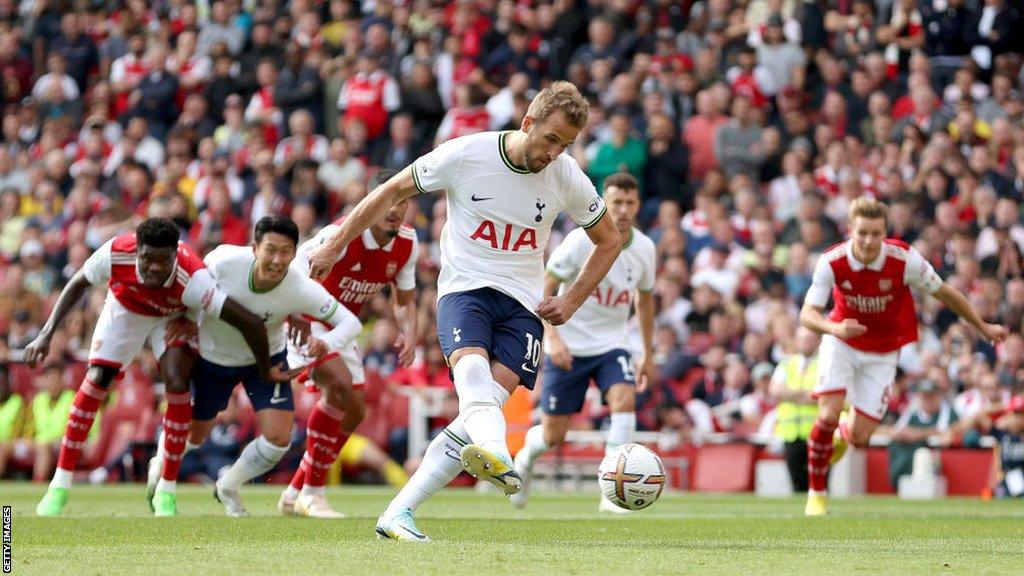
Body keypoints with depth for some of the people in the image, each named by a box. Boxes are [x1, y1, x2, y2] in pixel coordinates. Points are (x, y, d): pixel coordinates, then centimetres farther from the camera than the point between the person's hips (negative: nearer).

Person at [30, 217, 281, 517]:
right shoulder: (116, 253, -37)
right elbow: (78, 284, -14)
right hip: (123, 310, 1)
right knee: (96, 381, -12)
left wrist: (266, 372, -25)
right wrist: (46, 335, -18)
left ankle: (166, 493, -6)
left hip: (171, 318, -1)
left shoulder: (192, 278, -43)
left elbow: (251, 323, -39)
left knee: (178, 383, -20)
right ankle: (59, 488, -4)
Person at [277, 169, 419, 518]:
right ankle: (312, 492, -20)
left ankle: (295, 494, 23)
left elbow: (405, 300, 7)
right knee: (339, 384, -29)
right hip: (308, 321, -8)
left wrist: (409, 336, -13)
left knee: (354, 413, 6)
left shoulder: (407, 245, -7)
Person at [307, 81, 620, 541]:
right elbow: (393, 191, 4)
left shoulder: (568, 178, -2)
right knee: (472, 370, -34)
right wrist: (336, 244, 6)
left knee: (486, 404, -19)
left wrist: (571, 302, 6)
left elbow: (609, 241, 15)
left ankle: (397, 514, -17)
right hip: (464, 288, -2)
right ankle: (497, 456, -66)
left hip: (523, 303, 2)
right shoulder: (466, 154, -9)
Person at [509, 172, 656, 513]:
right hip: (568, 347, -3)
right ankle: (525, 456, 40)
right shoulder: (581, 241, -17)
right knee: (553, 436, 2)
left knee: (624, 399, -27)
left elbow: (645, 299, 15)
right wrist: (552, 337, -25)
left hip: (612, 346, 3)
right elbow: (544, 290, -12)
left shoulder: (644, 249, -3)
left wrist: (648, 354, 15)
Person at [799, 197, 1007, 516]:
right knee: (829, 415, -21)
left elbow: (945, 293, -9)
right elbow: (808, 314, -23)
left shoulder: (905, 259, -24)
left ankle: (843, 433, 37)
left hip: (882, 353, 1)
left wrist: (983, 328, 2)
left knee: (859, 437, -4)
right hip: (841, 344, -1)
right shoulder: (832, 262, -23)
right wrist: (834, 328, -44)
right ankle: (817, 493, 1)